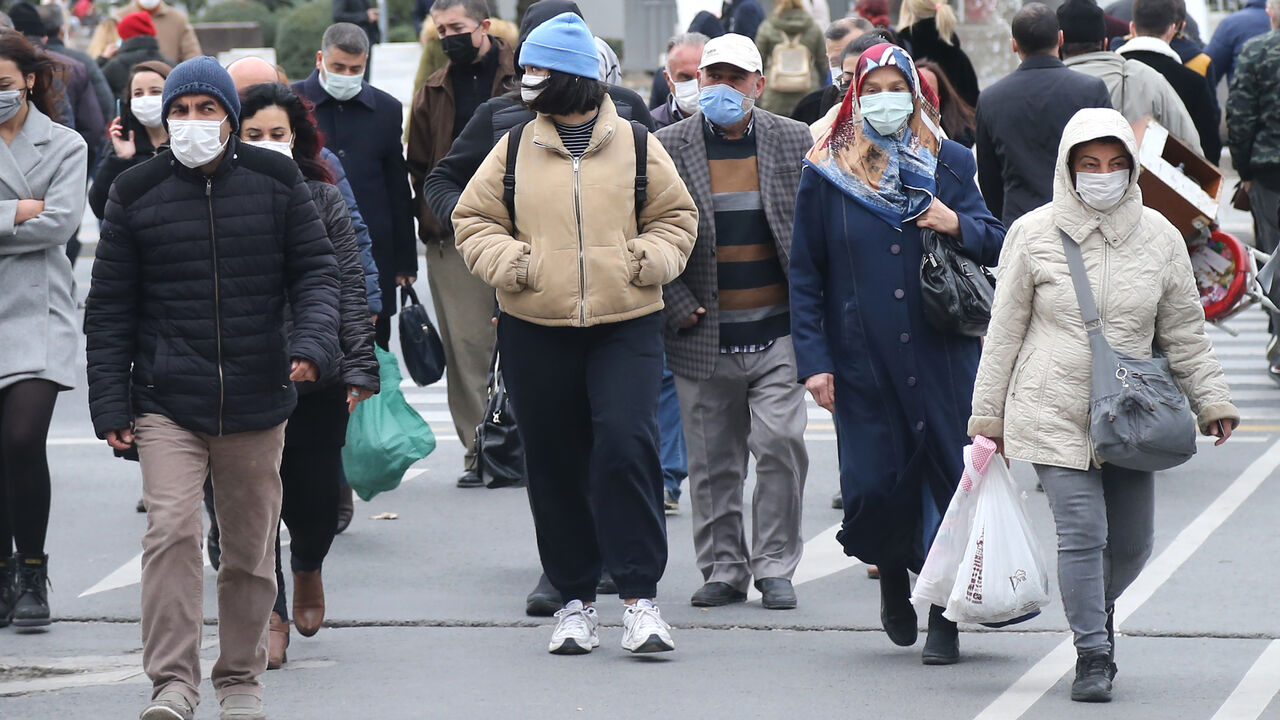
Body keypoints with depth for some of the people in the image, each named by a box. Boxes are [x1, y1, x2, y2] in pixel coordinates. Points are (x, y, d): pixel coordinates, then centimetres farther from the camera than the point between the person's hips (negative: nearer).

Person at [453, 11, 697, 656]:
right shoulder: (515, 150, 6)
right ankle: (575, 598, 17)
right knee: (555, 465, 5)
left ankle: (639, 595, -11)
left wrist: (650, 262, -7)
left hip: (626, 327, -2)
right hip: (536, 332, 2)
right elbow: (473, 217, 10)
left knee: (626, 445, -17)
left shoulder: (636, 145, 3)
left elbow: (676, 215, 10)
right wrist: (507, 263, -7)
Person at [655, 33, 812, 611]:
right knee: (713, 461, 5)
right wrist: (679, 307, -5)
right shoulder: (668, 149, 1)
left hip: (778, 331, 0)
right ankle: (724, 570, 16)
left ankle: (775, 566, 2)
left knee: (780, 444, -10)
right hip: (704, 338, 0)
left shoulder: (795, 142, 4)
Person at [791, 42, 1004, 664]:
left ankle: (944, 618, 7)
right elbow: (805, 274, 6)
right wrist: (813, 359, -1)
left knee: (946, 477, -3)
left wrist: (959, 227, -9)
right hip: (862, 361, -1)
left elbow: (996, 245, 13)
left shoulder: (948, 164, 7)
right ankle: (893, 574, 27)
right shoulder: (826, 174, 4)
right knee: (873, 489, -5)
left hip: (943, 355, 1)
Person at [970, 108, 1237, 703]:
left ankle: (1098, 608, 38)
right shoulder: (1034, 234, -2)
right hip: (1054, 416, -3)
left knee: (1132, 541, 8)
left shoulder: (1158, 236, 4)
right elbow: (1005, 331, 4)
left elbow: (1184, 330, 13)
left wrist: (1211, 400, 9)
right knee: (1082, 534, -12)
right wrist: (988, 414, 5)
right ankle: (1093, 654, -1)